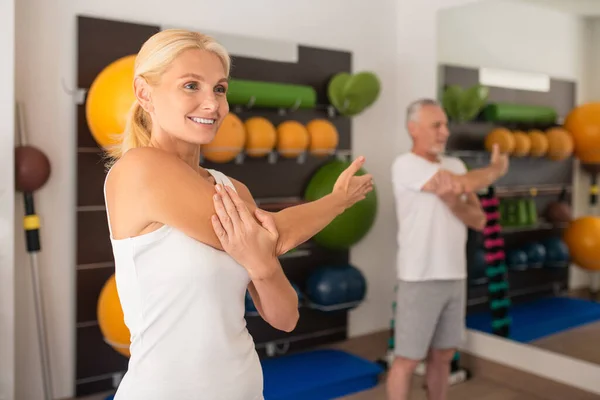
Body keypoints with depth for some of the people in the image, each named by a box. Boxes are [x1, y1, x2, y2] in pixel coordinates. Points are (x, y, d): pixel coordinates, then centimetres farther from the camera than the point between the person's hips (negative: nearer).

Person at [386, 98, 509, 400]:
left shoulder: (456, 166, 10)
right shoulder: (406, 165, -12)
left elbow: (479, 220, 5)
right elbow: (465, 183, -20)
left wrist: (453, 202, -17)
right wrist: (497, 168, 0)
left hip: (455, 277, 7)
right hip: (420, 279, -6)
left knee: (443, 355, 17)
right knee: (407, 359, 3)